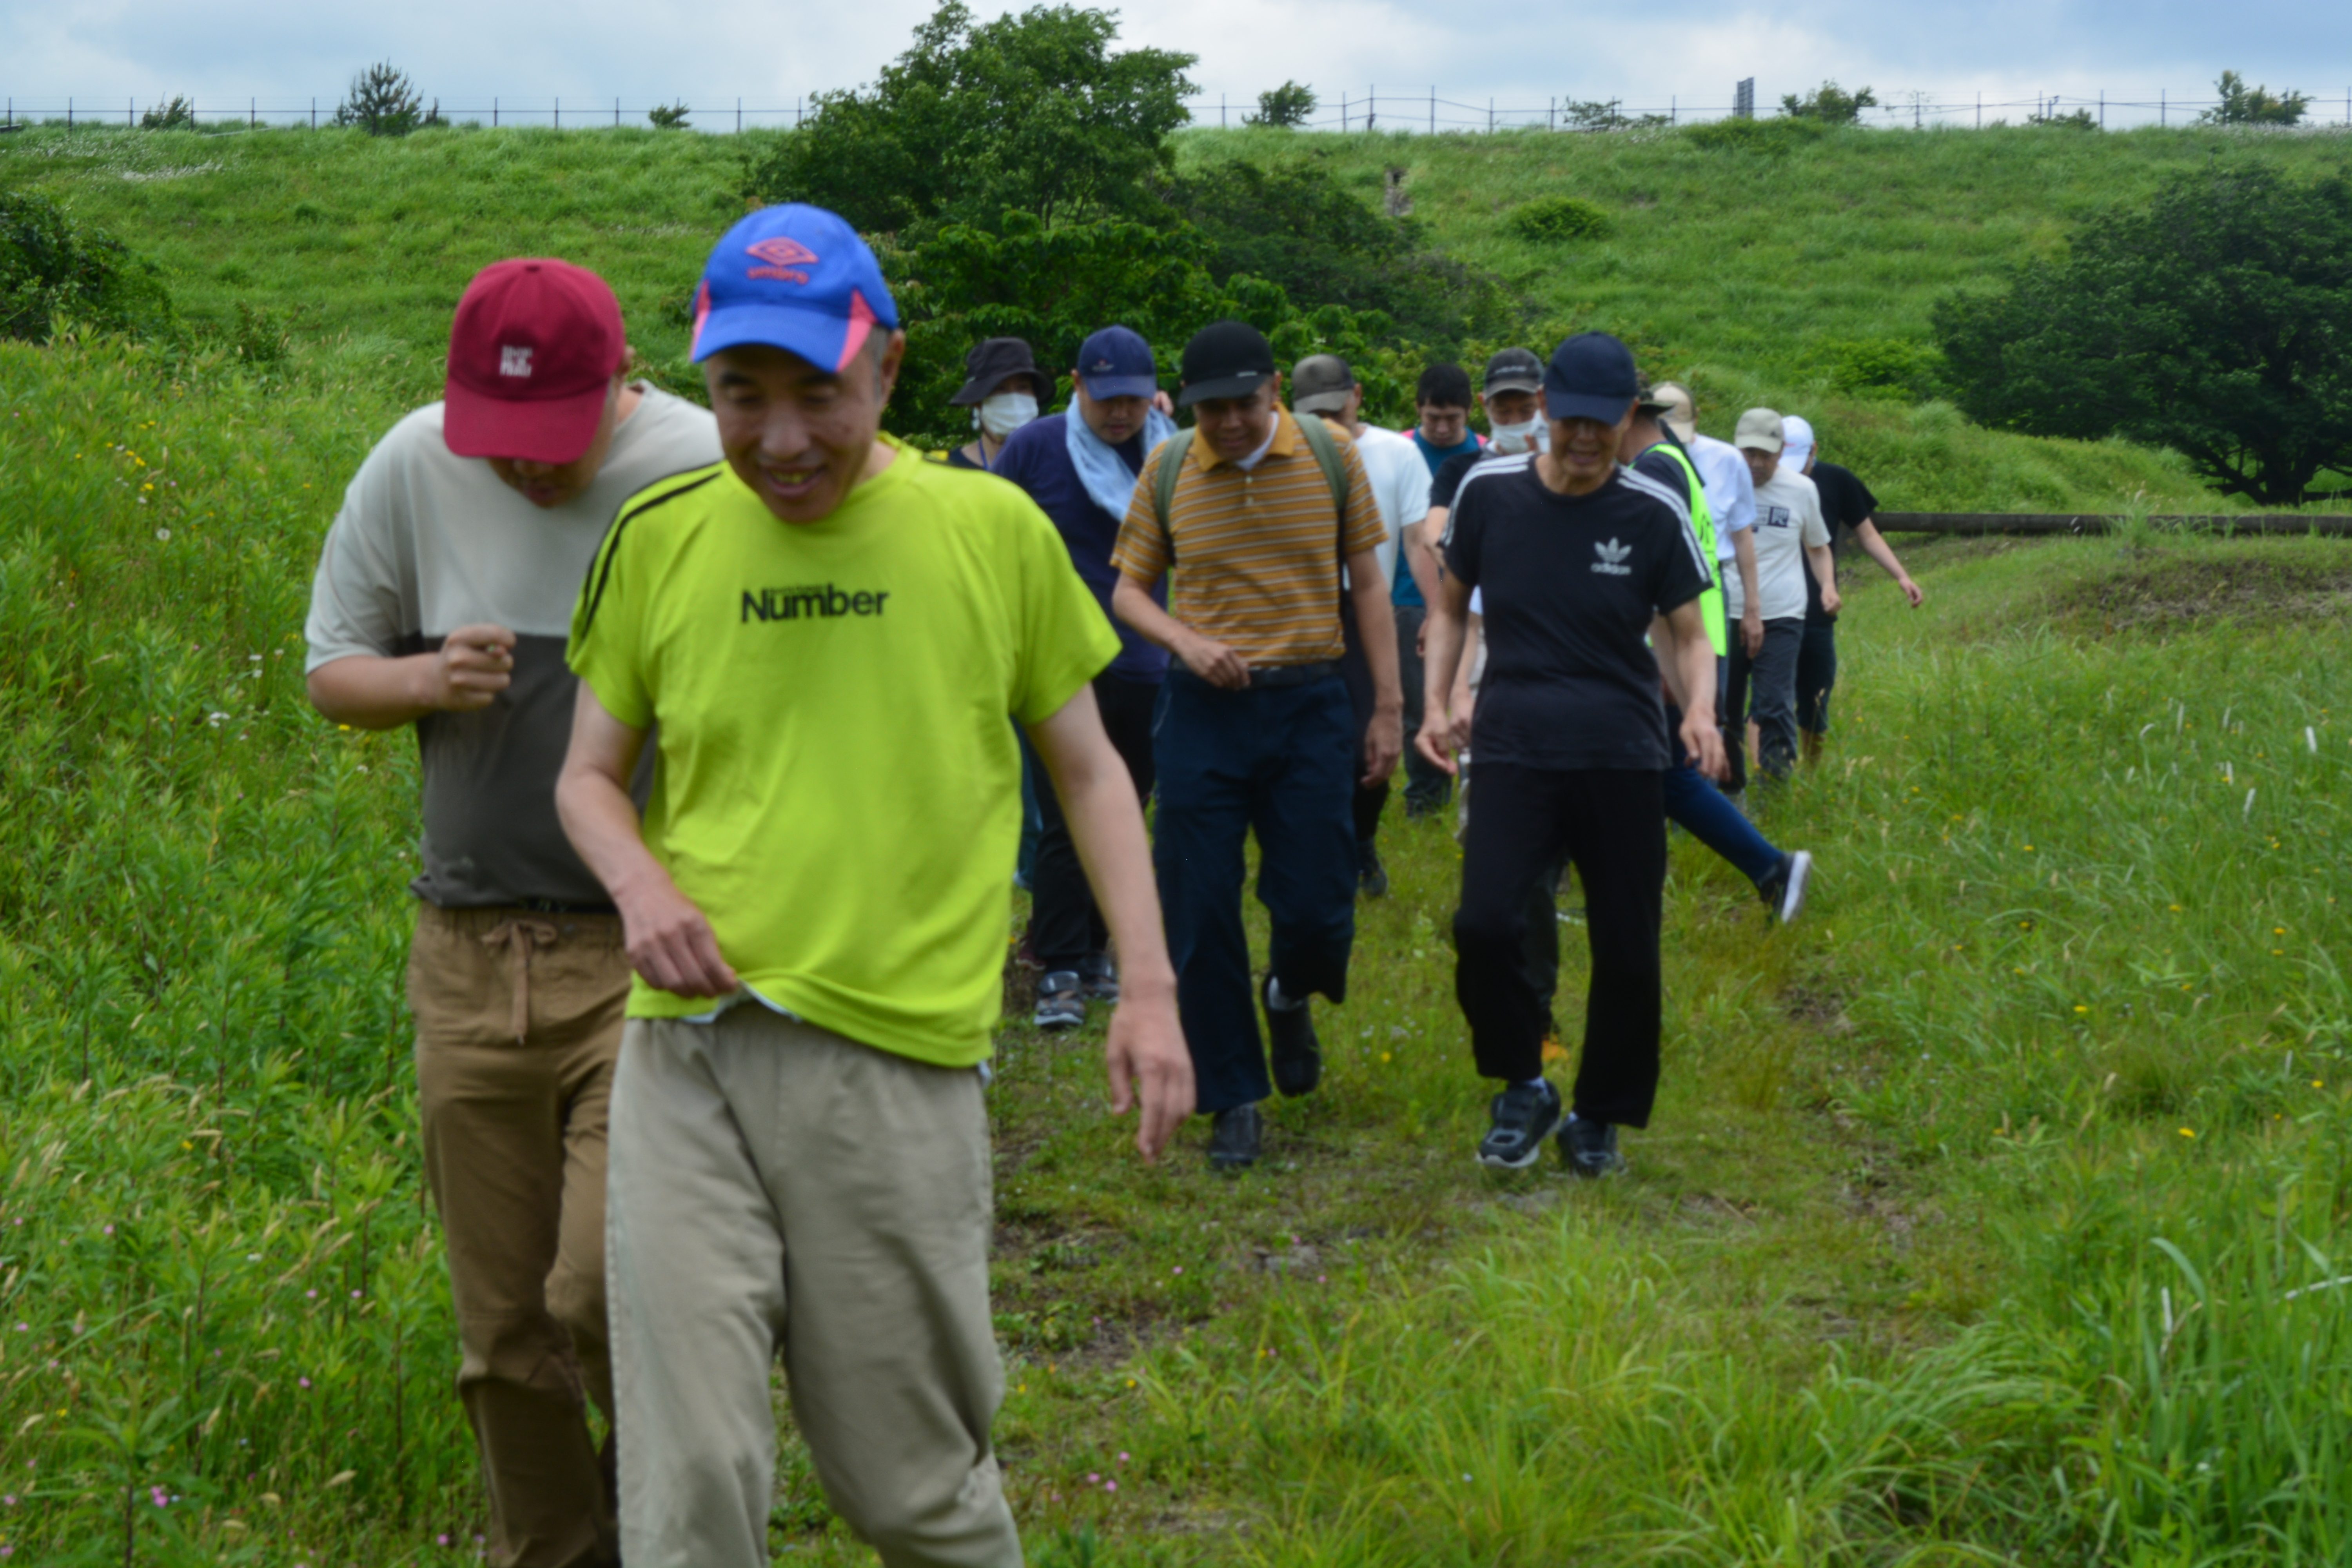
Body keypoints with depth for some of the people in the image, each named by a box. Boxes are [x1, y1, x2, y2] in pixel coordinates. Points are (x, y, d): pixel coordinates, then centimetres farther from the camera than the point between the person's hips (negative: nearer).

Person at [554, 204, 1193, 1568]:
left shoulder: (994, 530, 2)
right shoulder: (661, 537, 6)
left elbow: (1088, 767, 10)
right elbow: (590, 774, 15)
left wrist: (1150, 986, 1)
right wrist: (640, 884, -6)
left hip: (902, 1061, -1)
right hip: (690, 1052, 1)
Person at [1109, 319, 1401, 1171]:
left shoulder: (1329, 455, -1)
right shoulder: (1166, 469, 0)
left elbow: (1367, 583, 5)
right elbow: (1129, 590, 6)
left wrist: (1388, 707, 2)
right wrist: (1187, 641, -14)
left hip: (1308, 703, 0)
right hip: (1202, 712, 0)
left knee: (1317, 909, -2)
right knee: (1201, 917, 0)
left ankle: (1289, 997, 35)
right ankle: (1234, 1100, 14)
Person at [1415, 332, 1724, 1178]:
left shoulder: (1654, 513, -2)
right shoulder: (1487, 491, 1)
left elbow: (1686, 634, 6)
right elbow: (1450, 606, 14)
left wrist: (1700, 709, -14)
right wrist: (1437, 704, 1)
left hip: (1622, 758, 0)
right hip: (1513, 750, 0)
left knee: (1627, 951, 3)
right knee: (1483, 924, -19)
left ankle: (1598, 1117, 25)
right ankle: (1523, 1089, 6)